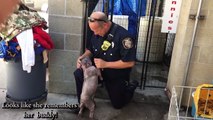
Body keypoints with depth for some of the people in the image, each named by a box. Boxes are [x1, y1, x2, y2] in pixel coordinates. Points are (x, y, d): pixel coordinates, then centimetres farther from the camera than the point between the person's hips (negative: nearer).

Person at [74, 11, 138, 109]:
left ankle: (131, 86, 37)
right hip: (99, 70, 5)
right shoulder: (97, 33, -10)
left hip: (117, 76, -4)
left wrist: (105, 64, -29)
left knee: (117, 104, 10)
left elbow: (130, 62, -30)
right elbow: (90, 49, 7)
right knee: (78, 74, -18)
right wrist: (83, 57, -17)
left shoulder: (123, 36, -31)